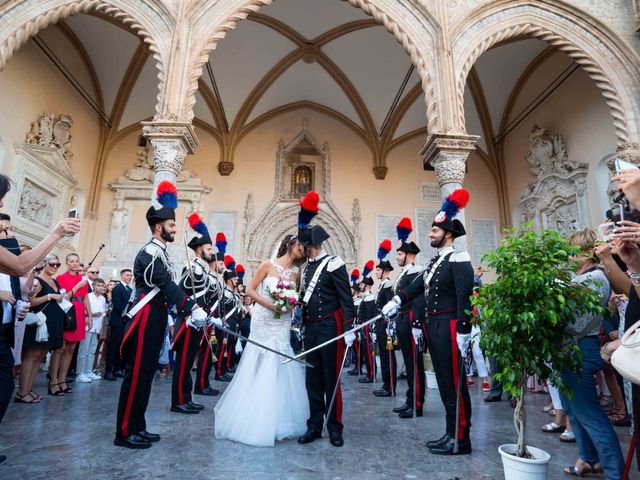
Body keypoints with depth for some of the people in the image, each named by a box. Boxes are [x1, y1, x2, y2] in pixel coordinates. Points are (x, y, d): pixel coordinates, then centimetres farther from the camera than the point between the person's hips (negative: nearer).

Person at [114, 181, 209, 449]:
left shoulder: (161, 253, 15)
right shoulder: (149, 253, -14)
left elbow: (168, 288, 14)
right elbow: (167, 286, -23)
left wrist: (191, 310, 9)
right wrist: (193, 309, -28)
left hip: (156, 319, 10)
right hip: (146, 319, -10)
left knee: (146, 374, 14)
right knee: (136, 374, -2)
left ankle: (137, 427, 24)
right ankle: (124, 432, 9)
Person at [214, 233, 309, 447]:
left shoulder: (296, 273, 4)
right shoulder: (267, 265, -7)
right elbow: (250, 289, -5)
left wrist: (291, 303, -7)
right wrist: (268, 304, -17)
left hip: (282, 326, 3)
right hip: (263, 322, -3)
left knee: (280, 371, 5)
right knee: (257, 370, 3)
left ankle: (277, 420, 21)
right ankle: (252, 418, 20)